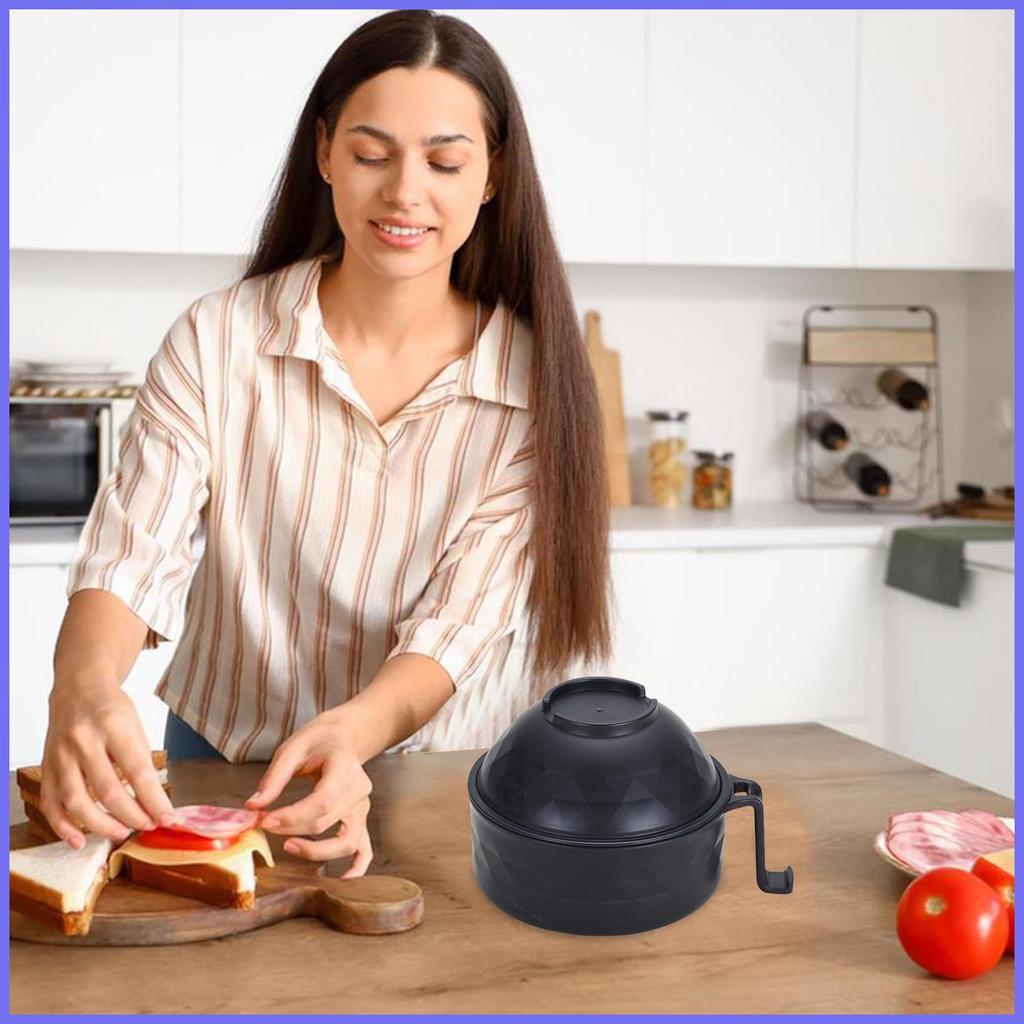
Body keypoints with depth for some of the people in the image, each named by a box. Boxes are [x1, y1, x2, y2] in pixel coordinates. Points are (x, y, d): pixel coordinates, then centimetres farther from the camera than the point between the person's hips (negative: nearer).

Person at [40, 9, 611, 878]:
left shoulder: (534, 381, -7)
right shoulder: (217, 342, -6)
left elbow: (461, 619, -12)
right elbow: (132, 555, -12)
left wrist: (353, 733, -32)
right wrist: (85, 684, -35)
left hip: (440, 780, 0)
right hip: (220, 765, 1)